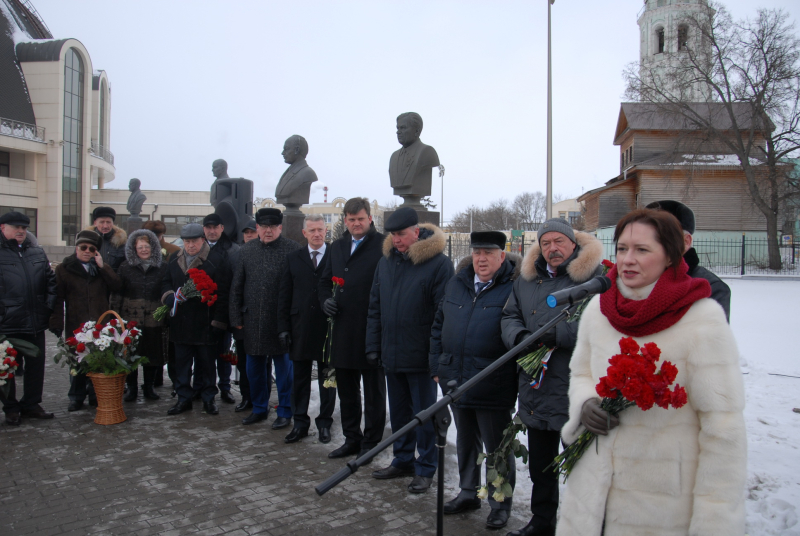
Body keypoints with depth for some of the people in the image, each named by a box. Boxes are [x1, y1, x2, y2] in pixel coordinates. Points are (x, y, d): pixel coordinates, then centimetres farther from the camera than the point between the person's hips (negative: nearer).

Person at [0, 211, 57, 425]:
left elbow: (50, 281, 12)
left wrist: (49, 306, 2)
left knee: (36, 365, 12)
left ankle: (31, 404, 26)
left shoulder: (37, 253, 11)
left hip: (36, 322, 5)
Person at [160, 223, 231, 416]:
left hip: (206, 324, -4)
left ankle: (208, 398, 21)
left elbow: (223, 293, -8)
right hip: (181, 323, 4)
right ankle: (184, 398, 23)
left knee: (206, 362, 8)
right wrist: (170, 297, -6)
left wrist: (218, 322, -13)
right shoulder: (175, 260, 10)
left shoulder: (216, 259, -6)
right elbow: (165, 283, 18)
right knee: (182, 362, 11)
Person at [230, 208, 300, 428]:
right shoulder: (247, 250, 9)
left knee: (284, 368, 6)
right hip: (253, 321, 5)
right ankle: (259, 408, 33)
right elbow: (237, 287, 12)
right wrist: (237, 318, 8)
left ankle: (285, 412, 19)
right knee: (255, 367, 16)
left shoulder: (292, 249, -6)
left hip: (281, 321, -5)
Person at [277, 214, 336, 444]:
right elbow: (284, 296, 7)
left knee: (327, 378, 9)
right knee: (300, 378, 11)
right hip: (300, 328, 3)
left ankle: (324, 423, 22)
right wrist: (283, 327, 1)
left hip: (328, 328, -2)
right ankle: (300, 423, 23)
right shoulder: (293, 258, 8)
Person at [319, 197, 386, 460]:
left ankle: (371, 442, 22)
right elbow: (325, 281, 21)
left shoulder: (383, 245, -9)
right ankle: (351, 438, 32)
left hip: (372, 330, -7)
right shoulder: (337, 247, 13)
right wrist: (325, 300, 2)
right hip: (343, 331, 7)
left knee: (373, 392, 9)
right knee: (346, 390, 17)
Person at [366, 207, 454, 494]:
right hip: (392, 353, 6)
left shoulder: (439, 263, -12)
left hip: (420, 356, -6)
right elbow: (375, 307, 12)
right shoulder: (386, 262, 7)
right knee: (398, 411, 18)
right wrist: (373, 346, 8)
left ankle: (425, 468, 22)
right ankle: (402, 460, 34)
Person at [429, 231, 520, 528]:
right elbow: (439, 325, 15)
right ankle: (468, 493, 39)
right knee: (465, 440, 21)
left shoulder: (514, 288, -10)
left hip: (493, 388, -6)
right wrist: (437, 366, 11)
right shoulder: (456, 284, 8)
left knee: (496, 447, 9)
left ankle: (500, 504, 27)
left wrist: (518, 380, -12)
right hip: (456, 381, 6)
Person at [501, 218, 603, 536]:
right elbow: (509, 316, 14)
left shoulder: (596, 277, -9)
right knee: (540, 466, 21)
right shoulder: (526, 279, 11)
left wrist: (557, 333, -25)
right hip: (535, 393, 6)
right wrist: (520, 337, -8)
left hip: (576, 393, -6)